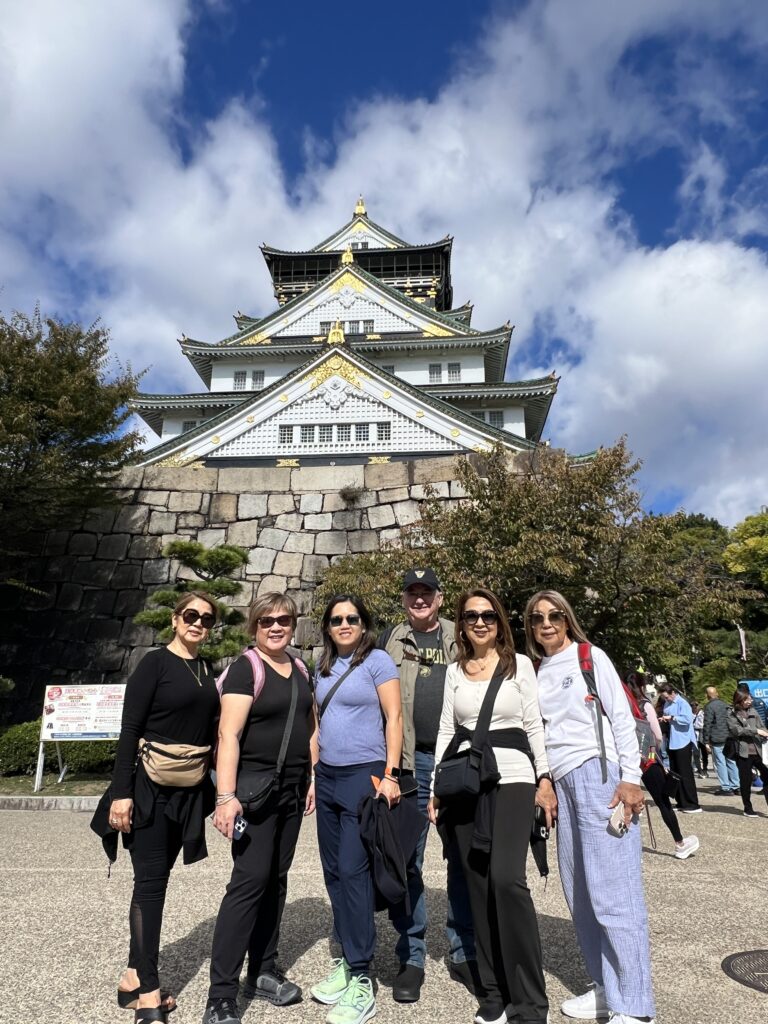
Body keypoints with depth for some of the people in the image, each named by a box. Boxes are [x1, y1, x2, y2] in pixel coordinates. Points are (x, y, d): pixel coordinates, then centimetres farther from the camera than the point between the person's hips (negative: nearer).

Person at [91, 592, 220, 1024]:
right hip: (151, 787, -6)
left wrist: (217, 787, 13)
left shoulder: (208, 670, 8)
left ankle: (135, 974, 26)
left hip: (190, 790, 6)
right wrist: (122, 792, -17)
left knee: (158, 877, 13)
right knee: (150, 881, -1)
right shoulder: (155, 663, -10)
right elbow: (129, 730, -13)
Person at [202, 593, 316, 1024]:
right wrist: (226, 796, -24)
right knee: (250, 881, -7)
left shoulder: (300, 669, 10)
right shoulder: (245, 668, -12)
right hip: (255, 786, -7)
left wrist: (313, 778, 12)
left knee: (276, 879, 14)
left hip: (292, 788, 7)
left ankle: (263, 971, 28)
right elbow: (229, 735, -18)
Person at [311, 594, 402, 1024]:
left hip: (363, 775, -7)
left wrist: (390, 774, -16)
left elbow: (394, 719, -10)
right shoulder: (325, 668, 11)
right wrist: (314, 774, 15)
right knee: (334, 871, 13)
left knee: (353, 871, -6)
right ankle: (346, 960, 27)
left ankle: (361, 980, 7)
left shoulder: (377, 660, -7)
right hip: (327, 777, 7)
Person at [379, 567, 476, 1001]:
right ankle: (412, 957, 22)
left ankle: (464, 952, 25)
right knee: (407, 862, 7)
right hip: (409, 762, 0)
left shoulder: (461, 639, 8)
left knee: (464, 858, 10)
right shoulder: (389, 640, 6)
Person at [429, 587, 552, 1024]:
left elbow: (535, 725, 2)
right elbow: (445, 731, 9)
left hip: (512, 779, -3)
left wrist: (545, 780, -2)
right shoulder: (453, 671, 8)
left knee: (506, 878, -15)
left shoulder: (519, 664, 2)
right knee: (479, 885, 7)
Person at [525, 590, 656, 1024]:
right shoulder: (539, 674, 14)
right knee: (581, 894, 11)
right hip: (564, 783, 6)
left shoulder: (590, 657, -1)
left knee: (613, 892, -5)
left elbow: (622, 717, -6)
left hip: (600, 776, -6)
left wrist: (631, 778, -14)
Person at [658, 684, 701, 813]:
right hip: (672, 743, 8)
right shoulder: (667, 704, 10)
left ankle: (693, 805, 2)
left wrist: (671, 717, -21)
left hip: (683, 742, -8)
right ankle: (681, 803, 20)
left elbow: (687, 719, -25)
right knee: (675, 774, 12)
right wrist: (664, 719, 0)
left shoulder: (682, 703, -13)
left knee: (685, 774, -5)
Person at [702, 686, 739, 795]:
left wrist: (706, 741, -7)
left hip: (717, 739, -7)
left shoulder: (709, 706, -10)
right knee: (731, 762, 12)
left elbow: (707, 725, -12)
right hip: (729, 738, 7)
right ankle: (735, 786, 16)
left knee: (720, 763, -2)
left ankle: (726, 788, -2)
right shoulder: (725, 704, 11)